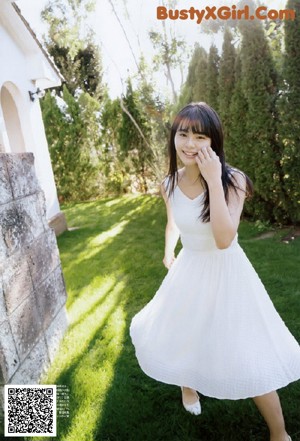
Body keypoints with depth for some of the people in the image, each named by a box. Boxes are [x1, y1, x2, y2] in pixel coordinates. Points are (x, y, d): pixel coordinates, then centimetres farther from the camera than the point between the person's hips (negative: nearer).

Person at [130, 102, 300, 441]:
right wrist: (168, 253, 24)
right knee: (175, 338, 21)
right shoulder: (169, 184, -7)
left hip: (226, 273, -4)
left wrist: (213, 180, -34)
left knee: (248, 357, 4)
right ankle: (187, 382, 58)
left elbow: (224, 239, -34)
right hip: (189, 272, 5)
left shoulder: (232, 180, -21)